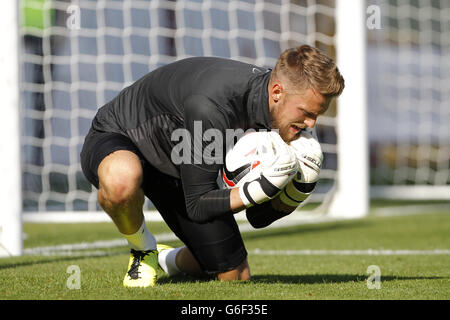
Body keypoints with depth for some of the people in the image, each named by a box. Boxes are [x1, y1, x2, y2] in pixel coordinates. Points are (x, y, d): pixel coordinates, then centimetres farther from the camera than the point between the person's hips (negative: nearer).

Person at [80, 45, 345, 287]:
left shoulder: (283, 113, -17)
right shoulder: (211, 106, -40)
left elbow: (263, 214, -9)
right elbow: (198, 206, -32)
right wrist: (262, 189, -46)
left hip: (179, 169, 7)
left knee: (236, 277, 2)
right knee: (122, 179, -46)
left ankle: (168, 260, 35)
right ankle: (143, 251, -11)